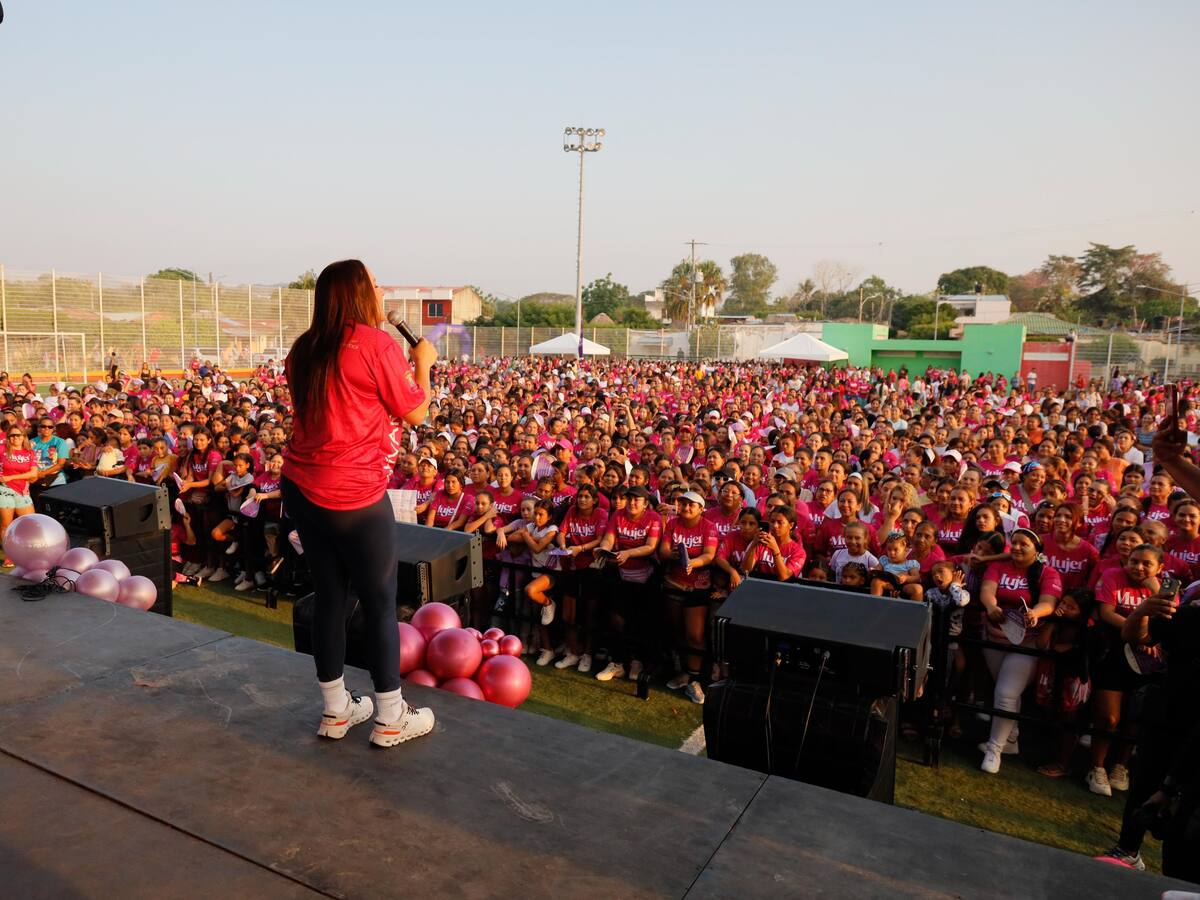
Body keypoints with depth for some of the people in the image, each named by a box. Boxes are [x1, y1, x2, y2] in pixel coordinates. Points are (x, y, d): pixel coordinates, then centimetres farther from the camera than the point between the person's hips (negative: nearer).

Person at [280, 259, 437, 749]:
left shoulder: (304, 349, 11)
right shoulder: (376, 344, -11)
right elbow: (416, 413, -4)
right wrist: (422, 362, 10)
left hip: (302, 488, 7)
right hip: (354, 496, -7)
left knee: (331, 596, 16)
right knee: (380, 603, 6)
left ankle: (336, 709, 29)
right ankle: (392, 718, 18)